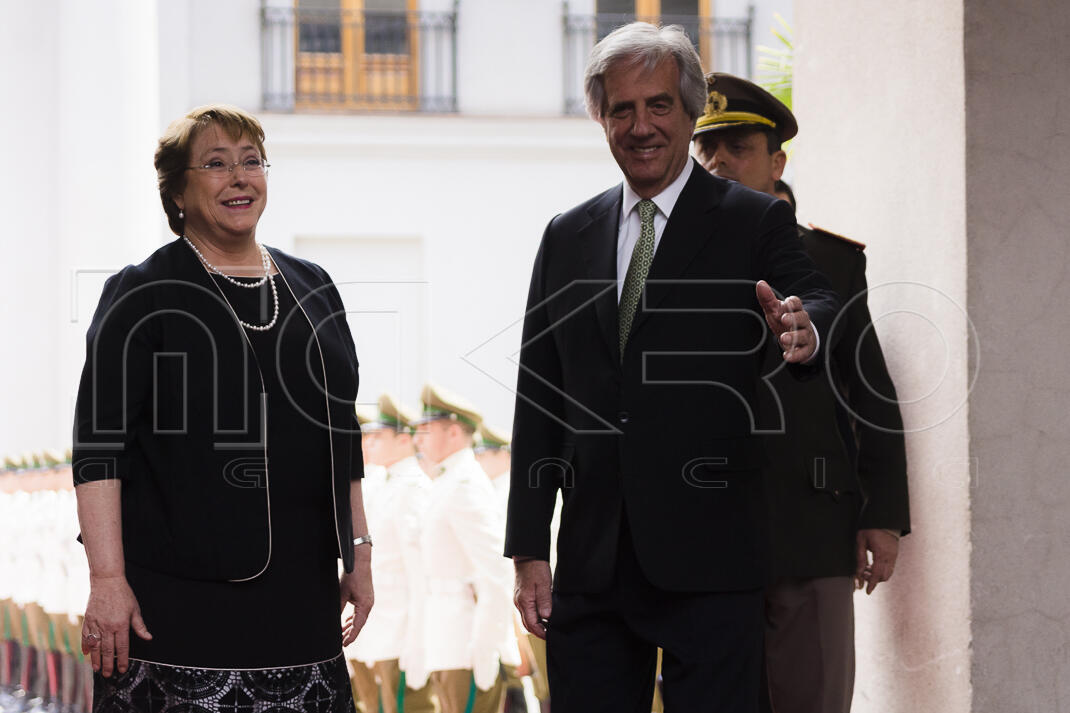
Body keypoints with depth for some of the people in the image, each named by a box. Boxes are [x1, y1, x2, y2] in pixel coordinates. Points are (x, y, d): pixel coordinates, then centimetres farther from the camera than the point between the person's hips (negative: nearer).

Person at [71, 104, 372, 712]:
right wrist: (107, 580, -15)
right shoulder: (143, 297, -2)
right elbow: (100, 445, -8)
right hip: (177, 589, -5)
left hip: (299, 592, 5)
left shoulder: (312, 290, 15)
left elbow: (343, 435, 20)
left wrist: (359, 553, 15)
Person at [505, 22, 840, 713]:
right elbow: (538, 398, 13)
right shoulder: (567, 238, 13)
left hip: (708, 563, -4)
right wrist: (529, 551, 7)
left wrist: (805, 328, -40)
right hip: (592, 568, 4)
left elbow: (817, 304, -15)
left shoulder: (754, 223, 2)